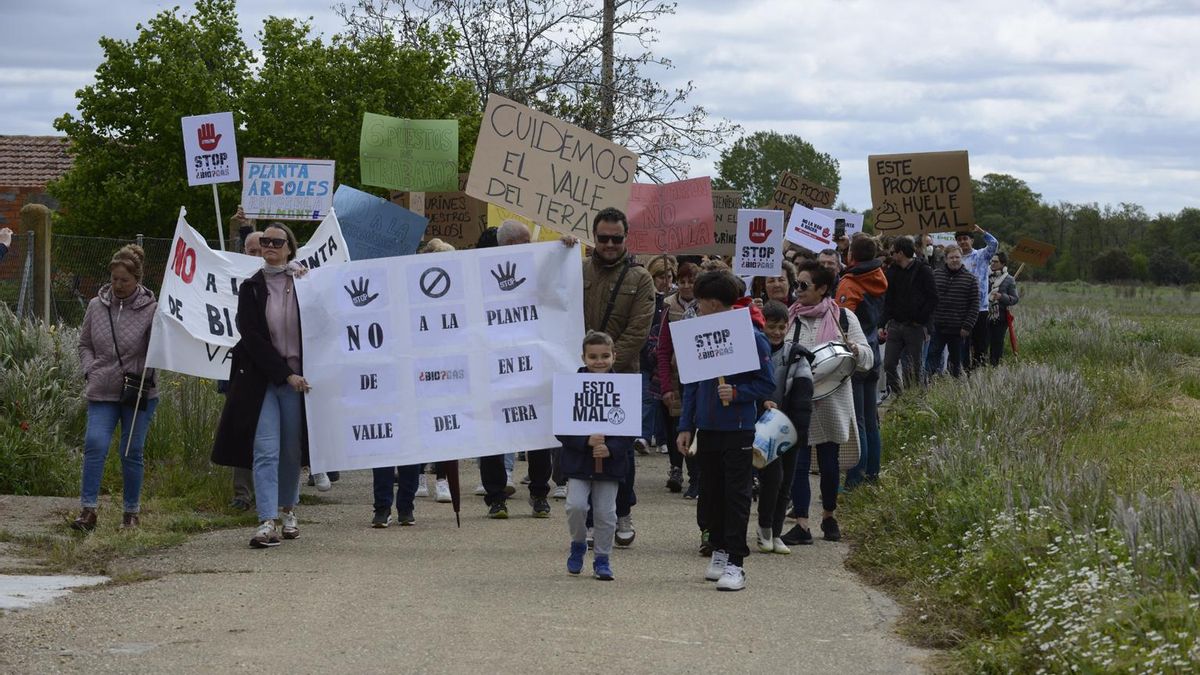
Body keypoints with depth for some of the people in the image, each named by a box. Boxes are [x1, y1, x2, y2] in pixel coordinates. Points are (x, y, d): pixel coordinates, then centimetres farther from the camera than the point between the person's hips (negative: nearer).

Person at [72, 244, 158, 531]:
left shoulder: (151, 309, -7)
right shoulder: (96, 306, 5)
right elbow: (84, 344, 16)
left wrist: (140, 375, -18)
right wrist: (90, 370, 2)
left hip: (139, 393, -2)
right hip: (101, 392, 2)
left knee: (132, 452, 3)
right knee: (95, 444, -12)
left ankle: (132, 512, 17)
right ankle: (88, 510, -10)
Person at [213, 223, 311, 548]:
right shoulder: (251, 288, 3)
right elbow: (253, 338, -5)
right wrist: (285, 374, -12)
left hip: (298, 378, 1)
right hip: (262, 379, -1)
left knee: (291, 450, 8)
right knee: (265, 450, -10)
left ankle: (288, 509, 28)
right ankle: (267, 522, -15)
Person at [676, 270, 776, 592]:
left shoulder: (752, 338, -11)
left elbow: (767, 384, -7)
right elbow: (692, 384, 11)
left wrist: (736, 393, -21)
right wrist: (686, 426, 8)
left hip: (738, 430, -6)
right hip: (707, 429, 6)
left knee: (736, 494, -4)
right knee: (711, 493, 13)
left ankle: (735, 564, -3)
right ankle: (719, 551, 27)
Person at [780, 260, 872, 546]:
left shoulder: (843, 318, 2)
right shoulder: (789, 318, 5)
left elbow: (868, 357, 2)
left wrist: (853, 349, -19)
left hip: (831, 401, 0)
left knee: (829, 461, 10)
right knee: (797, 461, -5)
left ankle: (828, 516, 29)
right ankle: (801, 524, -2)